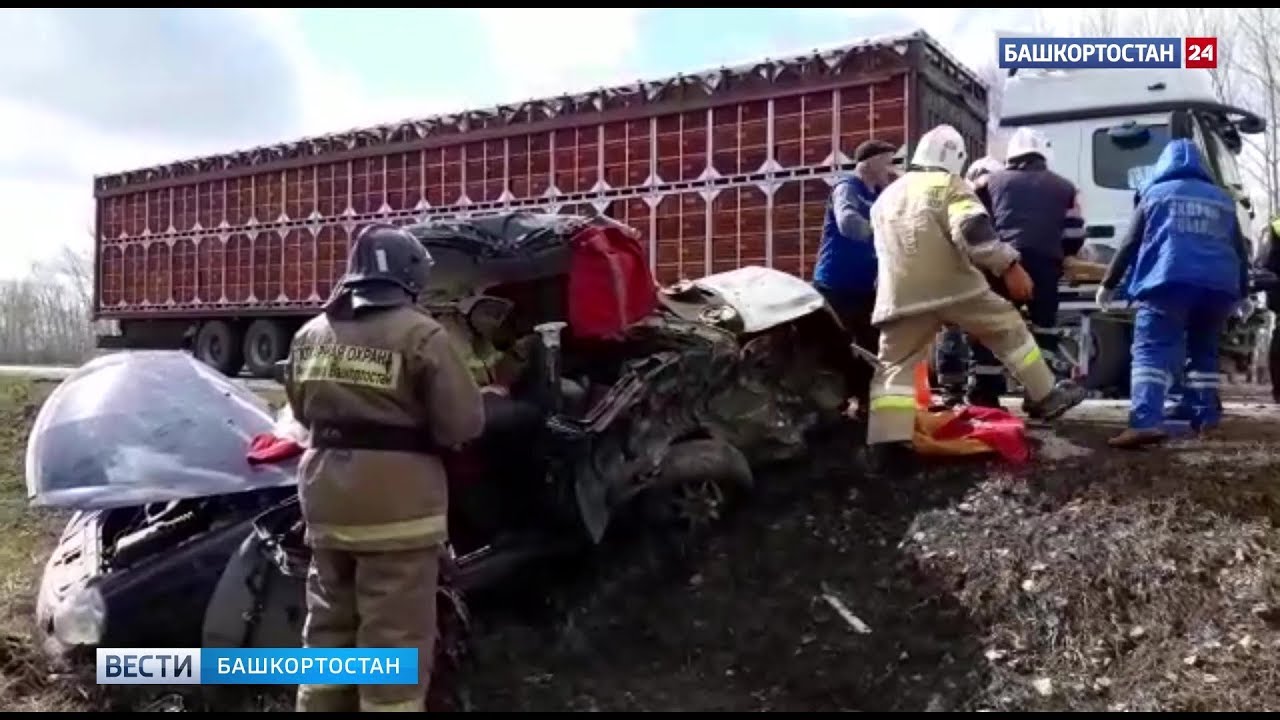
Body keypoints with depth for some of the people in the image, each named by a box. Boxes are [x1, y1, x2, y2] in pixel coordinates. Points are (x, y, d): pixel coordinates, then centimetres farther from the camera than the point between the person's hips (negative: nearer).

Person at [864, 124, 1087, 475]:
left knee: (895, 367, 2)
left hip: (901, 297, 3)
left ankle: (887, 445, -11)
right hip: (955, 287, -3)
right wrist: (1010, 266, -14)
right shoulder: (949, 185, 3)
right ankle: (1046, 397, 26)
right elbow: (973, 230, -14)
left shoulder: (886, 197, 22)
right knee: (1010, 329, 17)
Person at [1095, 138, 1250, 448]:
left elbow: (1129, 245, 10)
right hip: (1218, 287, 4)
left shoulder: (1156, 194, 14)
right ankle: (1205, 417, 21)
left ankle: (1146, 422, -29)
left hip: (1169, 283, -4)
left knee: (1151, 351, -12)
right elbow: (1241, 251, 26)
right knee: (1204, 352, 22)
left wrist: (1109, 284, 17)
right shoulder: (1223, 200, 24)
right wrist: (1241, 292, 35)